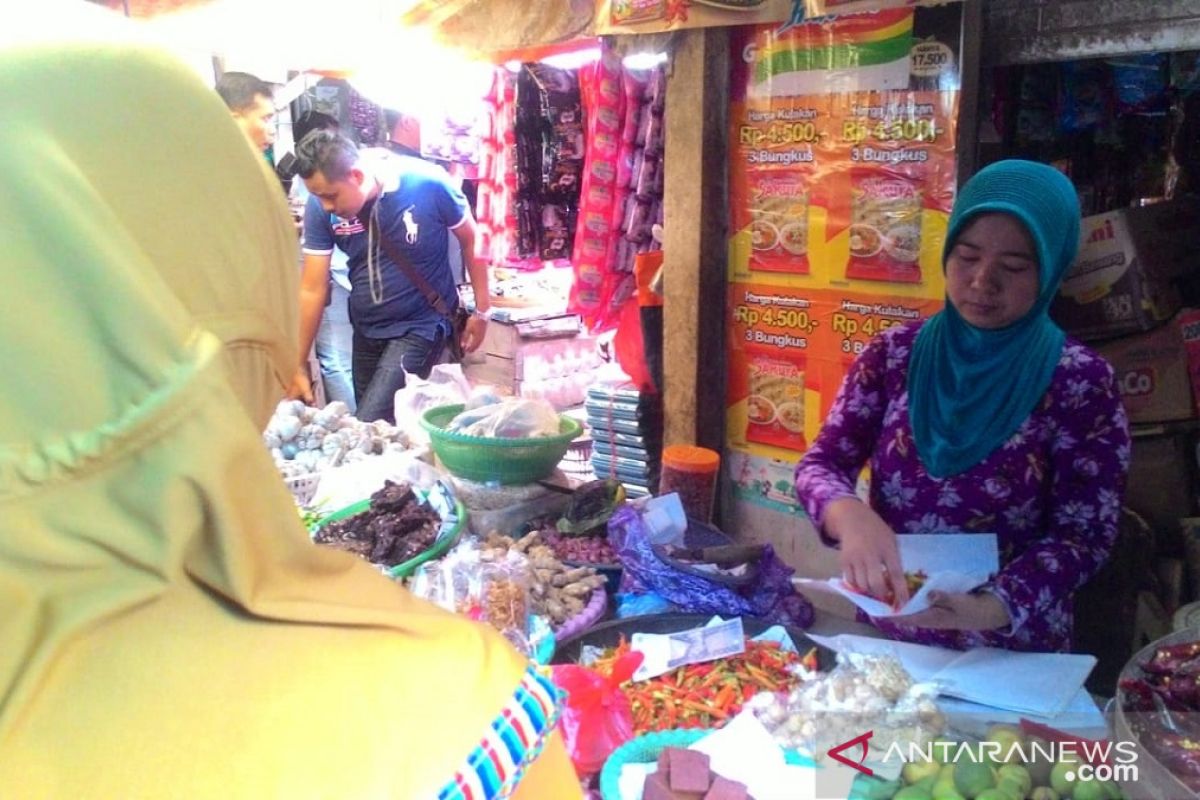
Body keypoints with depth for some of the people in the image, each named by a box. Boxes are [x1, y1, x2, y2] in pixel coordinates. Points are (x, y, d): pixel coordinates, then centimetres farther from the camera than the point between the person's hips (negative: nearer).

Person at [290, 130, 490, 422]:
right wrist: (296, 367, -6)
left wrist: (481, 311, -1)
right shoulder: (320, 207, -13)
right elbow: (312, 290, -8)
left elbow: (470, 240, -5)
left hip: (421, 325, -4)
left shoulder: (428, 184, -22)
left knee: (370, 428, -15)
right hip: (366, 329, 4)